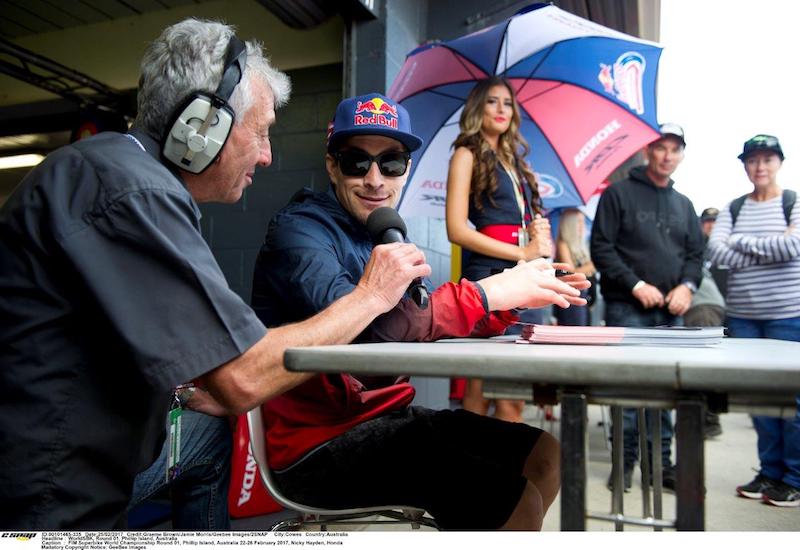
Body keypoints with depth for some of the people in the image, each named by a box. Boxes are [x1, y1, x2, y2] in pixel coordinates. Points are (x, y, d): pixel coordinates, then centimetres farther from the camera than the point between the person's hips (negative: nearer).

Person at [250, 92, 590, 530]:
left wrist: (513, 299, -9)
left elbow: (429, 329, 5)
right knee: (515, 500, -18)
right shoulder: (299, 230, -14)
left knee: (543, 455, 11)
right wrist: (487, 293, -26)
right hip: (319, 441, -8)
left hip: (384, 417, 8)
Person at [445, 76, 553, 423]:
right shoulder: (467, 154, 2)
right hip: (489, 276, -7)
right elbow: (457, 230, -10)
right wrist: (522, 252, -11)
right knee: (481, 390, -5)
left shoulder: (513, 158, 22)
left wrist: (541, 235, 1)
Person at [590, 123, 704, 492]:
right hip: (627, 308, -5)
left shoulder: (683, 205, 18)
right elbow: (601, 247, -5)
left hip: (670, 312, 5)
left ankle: (661, 461, 16)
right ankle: (626, 460, 7)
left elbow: (696, 253, 17)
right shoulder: (619, 194, 2)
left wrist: (687, 286, -4)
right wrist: (636, 286, -14)